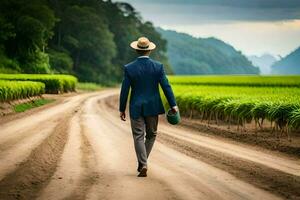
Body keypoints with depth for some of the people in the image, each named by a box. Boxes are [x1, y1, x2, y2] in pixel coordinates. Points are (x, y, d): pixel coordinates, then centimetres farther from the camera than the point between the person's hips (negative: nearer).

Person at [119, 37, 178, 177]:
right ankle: (142, 163, 19)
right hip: (152, 107, 1)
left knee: (138, 137, 4)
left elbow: (124, 90, -5)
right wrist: (173, 105, 0)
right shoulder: (158, 66, -7)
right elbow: (166, 86, -7)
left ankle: (143, 166, -8)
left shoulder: (129, 68, -8)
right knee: (151, 135, 18)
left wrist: (122, 109, 4)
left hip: (136, 108, -1)